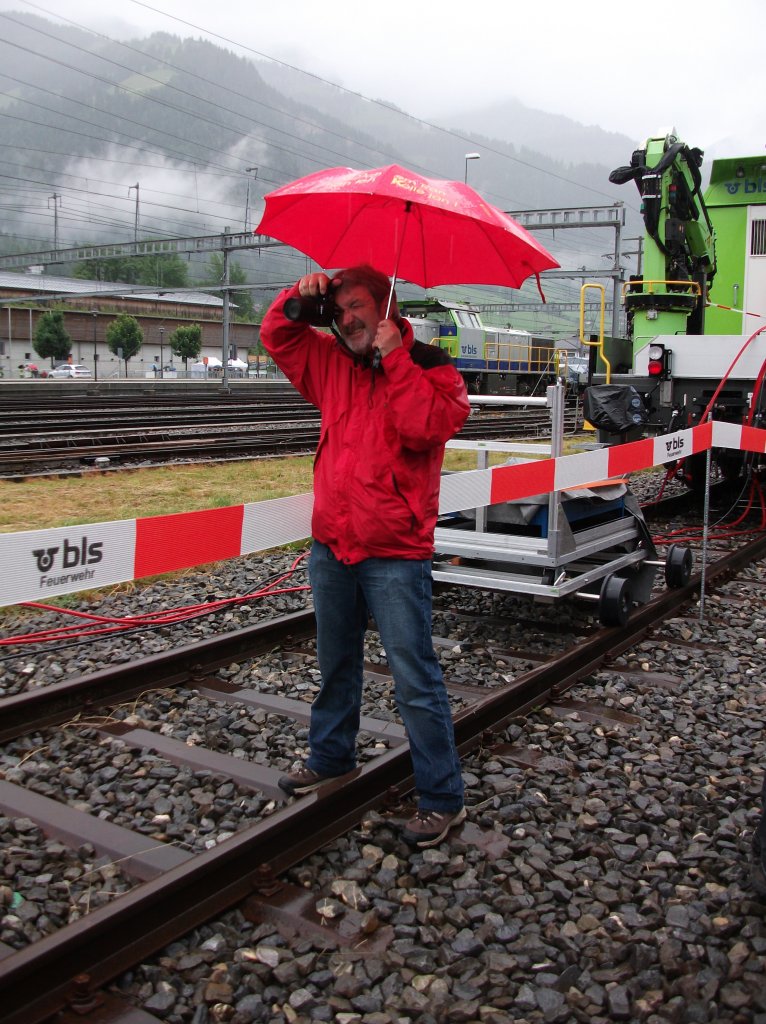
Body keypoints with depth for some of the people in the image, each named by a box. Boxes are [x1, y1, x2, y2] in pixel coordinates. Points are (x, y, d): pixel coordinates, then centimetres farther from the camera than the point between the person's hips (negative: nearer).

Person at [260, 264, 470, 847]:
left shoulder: (430, 367, -6)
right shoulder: (331, 362, 11)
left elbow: (429, 426, -23)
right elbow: (277, 335, 19)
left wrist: (395, 358, -19)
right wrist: (301, 297, 1)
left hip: (395, 555, -6)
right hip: (331, 546, 7)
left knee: (415, 678, -4)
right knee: (336, 663, 21)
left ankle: (443, 799, 6)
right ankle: (331, 758, 40)